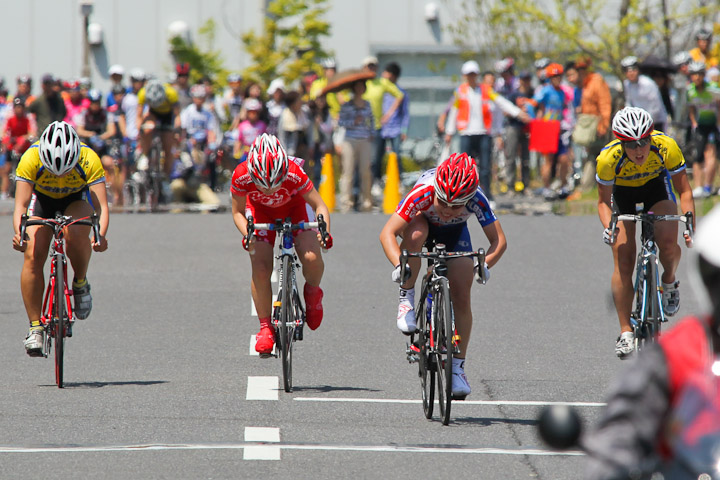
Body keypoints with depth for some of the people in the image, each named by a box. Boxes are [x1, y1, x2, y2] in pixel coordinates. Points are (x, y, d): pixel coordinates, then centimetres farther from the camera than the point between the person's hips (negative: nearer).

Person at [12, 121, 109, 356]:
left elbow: (101, 206, -37)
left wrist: (101, 235, -56)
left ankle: (80, 284, -5)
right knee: (33, 255, -18)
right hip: (42, 198, 1)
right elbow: (21, 204, -36)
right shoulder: (31, 159, -34)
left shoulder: (89, 160, -34)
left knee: (77, 233, -33)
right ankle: (34, 326, -7)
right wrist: (19, 232, -55)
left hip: (77, 199, -1)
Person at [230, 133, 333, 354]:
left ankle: (312, 292, 11)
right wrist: (247, 234, -35)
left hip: (294, 206, -1)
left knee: (312, 258, -23)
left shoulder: (294, 174, -38)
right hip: (260, 210, 1)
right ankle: (265, 327, 4)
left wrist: (324, 231, -44)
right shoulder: (241, 176, -34)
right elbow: (238, 212, -16)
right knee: (260, 269, -15)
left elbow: (320, 206, -26)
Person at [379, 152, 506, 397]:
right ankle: (407, 299, -21)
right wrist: (399, 265, -55)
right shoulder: (423, 193, -40)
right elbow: (388, 233, -41)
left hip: (455, 233, 1)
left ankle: (457, 367, 1)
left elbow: (499, 240, -30)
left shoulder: (476, 199, -36)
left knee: (461, 297, -12)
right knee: (415, 233, -39)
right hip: (423, 222, -1)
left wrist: (485, 265, -46)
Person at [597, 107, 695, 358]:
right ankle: (626, 332, -2)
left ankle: (669, 281, 10)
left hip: (656, 183, 0)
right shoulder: (608, 158, -35)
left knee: (668, 243, -24)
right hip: (621, 190, 0)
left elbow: (684, 190, -21)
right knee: (623, 262, -11)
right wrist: (608, 227, -38)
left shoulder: (666, 147, -34)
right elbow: (604, 201, -19)